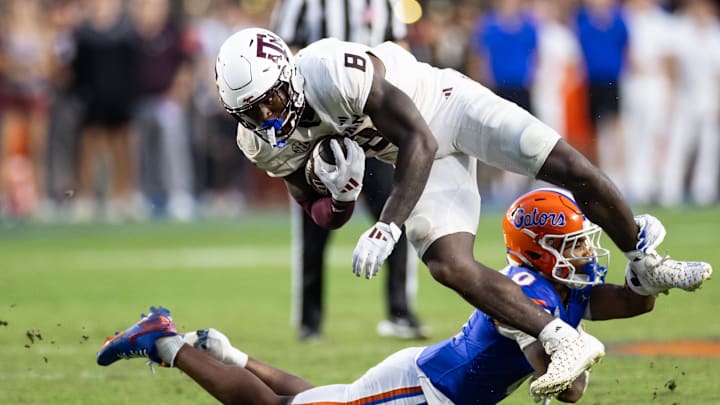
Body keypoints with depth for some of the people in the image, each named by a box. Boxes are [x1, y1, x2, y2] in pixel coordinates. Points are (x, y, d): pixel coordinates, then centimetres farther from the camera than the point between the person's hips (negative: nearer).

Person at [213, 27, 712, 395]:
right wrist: (341, 195, -25)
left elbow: (420, 141, -33)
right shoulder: (264, 143, -14)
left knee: (573, 170, -15)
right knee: (448, 265, -18)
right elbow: (323, 216, 0)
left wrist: (388, 226, -42)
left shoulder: (331, 71, -37)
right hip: (416, 153, 5)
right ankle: (566, 342, -12)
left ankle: (643, 261, 15)